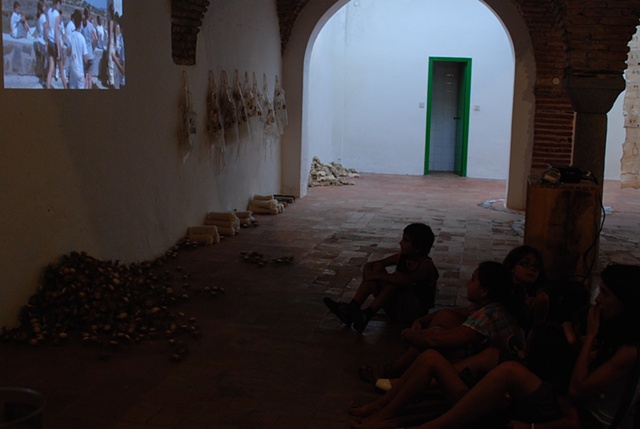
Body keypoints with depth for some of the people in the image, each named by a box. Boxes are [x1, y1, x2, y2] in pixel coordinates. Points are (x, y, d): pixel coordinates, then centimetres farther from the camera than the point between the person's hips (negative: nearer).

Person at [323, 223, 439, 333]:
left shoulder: (426, 265, -16)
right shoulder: (401, 257, 3)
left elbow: (407, 280, -37)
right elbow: (368, 264, 2)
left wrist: (377, 276, -33)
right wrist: (369, 276, -21)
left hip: (416, 309, -6)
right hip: (394, 307, 7)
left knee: (396, 278, -31)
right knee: (376, 267, -10)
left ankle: (366, 315, -32)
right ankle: (351, 309, -20)